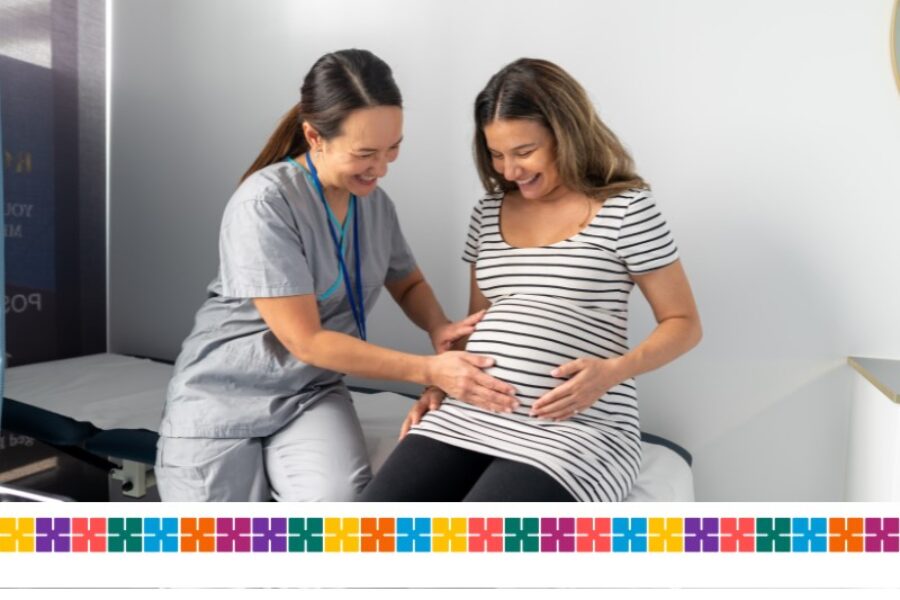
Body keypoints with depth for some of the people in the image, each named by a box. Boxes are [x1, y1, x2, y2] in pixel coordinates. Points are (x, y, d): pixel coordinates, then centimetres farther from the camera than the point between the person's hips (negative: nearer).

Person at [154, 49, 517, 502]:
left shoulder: (375, 201, -2)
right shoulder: (265, 204, -22)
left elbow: (409, 283, 14)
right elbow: (306, 341, -23)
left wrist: (439, 328, -10)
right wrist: (430, 371, -25)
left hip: (312, 394, 4)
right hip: (223, 397, -3)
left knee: (341, 502, -23)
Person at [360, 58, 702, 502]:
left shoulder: (626, 208, -1)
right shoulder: (488, 213, 15)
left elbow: (683, 323, 2)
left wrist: (613, 371, -16)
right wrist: (440, 384, 6)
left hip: (577, 428, -4)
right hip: (471, 414, 5)